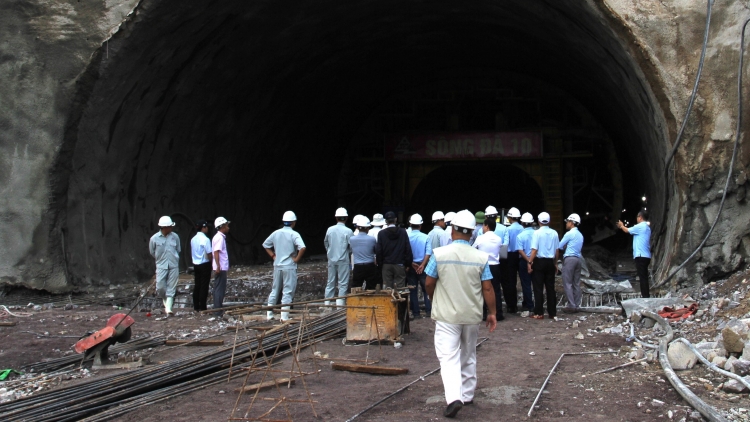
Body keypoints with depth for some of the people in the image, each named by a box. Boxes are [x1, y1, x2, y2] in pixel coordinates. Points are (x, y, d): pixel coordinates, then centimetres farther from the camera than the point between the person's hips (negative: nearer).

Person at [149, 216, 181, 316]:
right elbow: (152, 252, 10)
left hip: (174, 266, 1)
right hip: (161, 266, -1)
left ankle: (168, 309, -1)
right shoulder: (154, 238, -6)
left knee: (171, 288, -1)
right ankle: (166, 302, 24)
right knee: (160, 287, -5)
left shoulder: (175, 237, 0)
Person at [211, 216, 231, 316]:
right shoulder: (220, 237, -14)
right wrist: (218, 266, -27)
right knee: (220, 289, -6)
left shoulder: (219, 237, 16)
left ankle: (217, 309, 20)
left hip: (221, 268, 10)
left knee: (218, 289, 14)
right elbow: (216, 252, -22)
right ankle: (219, 311, -4)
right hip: (221, 268, -10)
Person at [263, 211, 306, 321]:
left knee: (274, 291, 14)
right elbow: (302, 248, -26)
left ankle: (269, 315, 18)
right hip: (289, 267, -5)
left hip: (277, 266, 5)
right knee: (287, 292, 0)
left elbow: (265, 245, 14)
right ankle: (284, 317, 0)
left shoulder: (276, 233, 5)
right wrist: (297, 258, -13)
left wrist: (273, 256, 13)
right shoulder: (294, 234, -12)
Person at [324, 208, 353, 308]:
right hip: (343, 260, -4)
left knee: (330, 282, 12)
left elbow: (326, 243, 12)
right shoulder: (348, 231, -12)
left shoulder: (330, 229, 0)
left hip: (331, 259, 4)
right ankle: (340, 303, -1)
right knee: (343, 283, 2)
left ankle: (327, 303, 14)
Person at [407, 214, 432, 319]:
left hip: (411, 266, 0)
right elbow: (428, 252, -13)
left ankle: (415, 313, 8)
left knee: (413, 290, 7)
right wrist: (422, 265, -15)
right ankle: (428, 311, 7)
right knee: (426, 289, 10)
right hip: (422, 266, 0)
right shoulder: (426, 237, -5)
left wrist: (411, 264, -8)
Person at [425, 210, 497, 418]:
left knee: (449, 357, -2)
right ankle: (467, 395, 29)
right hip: (472, 315, 3)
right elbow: (488, 288, -3)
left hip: (446, 315, -3)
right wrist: (492, 313, 8)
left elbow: (429, 284, -4)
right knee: (468, 356, 19)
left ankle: (454, 398, -19)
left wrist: (434, 301, 16)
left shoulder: (439, 254, -10)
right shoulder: (481, 257, -5)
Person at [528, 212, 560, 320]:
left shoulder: (537, 233, -11)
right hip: (550, 262, 4)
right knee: (550, 288, 11)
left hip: (539, 262, -4)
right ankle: (552, 313, 14)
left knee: (538, 288, 1)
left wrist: (530, 262, -10)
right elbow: (556, 250, 6)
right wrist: (555, 263, 16)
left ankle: (539, 313, 1)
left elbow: (534, 250, -16)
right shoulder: (554, 233, 1)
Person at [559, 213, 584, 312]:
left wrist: (565, 248, 16)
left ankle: (571, 306, -9)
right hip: (578, 259, 8)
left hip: (569, 259, -8)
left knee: (567, 283, -5)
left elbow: (560, 246, -3)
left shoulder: (569, 234, -9)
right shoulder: (580, 235, 16)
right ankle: (576, 305, 8)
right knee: (576, 283, 8)